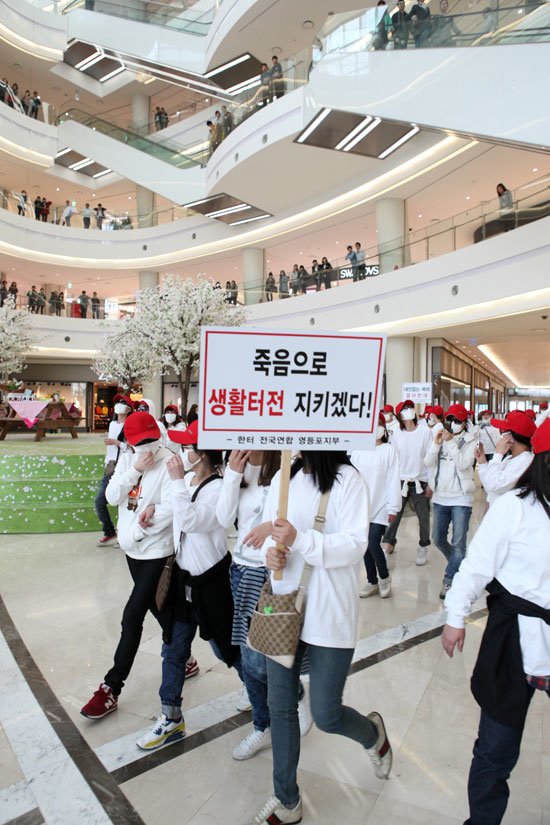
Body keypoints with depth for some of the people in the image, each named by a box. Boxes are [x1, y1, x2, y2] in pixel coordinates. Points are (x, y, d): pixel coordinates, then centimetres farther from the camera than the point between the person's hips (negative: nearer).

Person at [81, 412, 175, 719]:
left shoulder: (170, 463, -17)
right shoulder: (127, 460, 3)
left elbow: (172, 507, -25)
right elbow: (112, 496, -6)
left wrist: (139, 530, -19)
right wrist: (135, 470, -19)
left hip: (156, 551, -7)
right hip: (132, 548, 7)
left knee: (132, 617, -4)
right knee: (158, 609, 19)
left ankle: (111, 689, 9)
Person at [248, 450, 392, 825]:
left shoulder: (347, 479, -13)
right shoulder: (283, 478, 4)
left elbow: (355, 544, -18)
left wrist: (299, 540, -30)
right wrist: (270, 551, -12)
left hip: (329, 613, -5)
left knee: (326, 715, 6)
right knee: (280, 707, 15)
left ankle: (374, 732, 42)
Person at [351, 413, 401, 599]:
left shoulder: (389, 450, -7)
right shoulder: (357, 450, 3)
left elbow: (393, 480, -8)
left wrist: (393, 507, -9)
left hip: (380, 507, -4)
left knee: (373, 544, -10)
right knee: (366, 546, 10)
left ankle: (384, 577, 18)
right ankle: (372, 581, 28)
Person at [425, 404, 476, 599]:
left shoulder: (469, 442, -4)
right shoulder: (439, 438, 7)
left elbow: (463, 464, -19)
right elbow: (428, 463, -2)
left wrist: (451, 442, -20)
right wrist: (436, 443, -14)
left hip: (461, 498, -5)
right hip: (440, 497, 5)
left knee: (458, 543, -5)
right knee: (438, 540, 15)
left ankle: (449, 580, 4)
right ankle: (458, 565, 38)